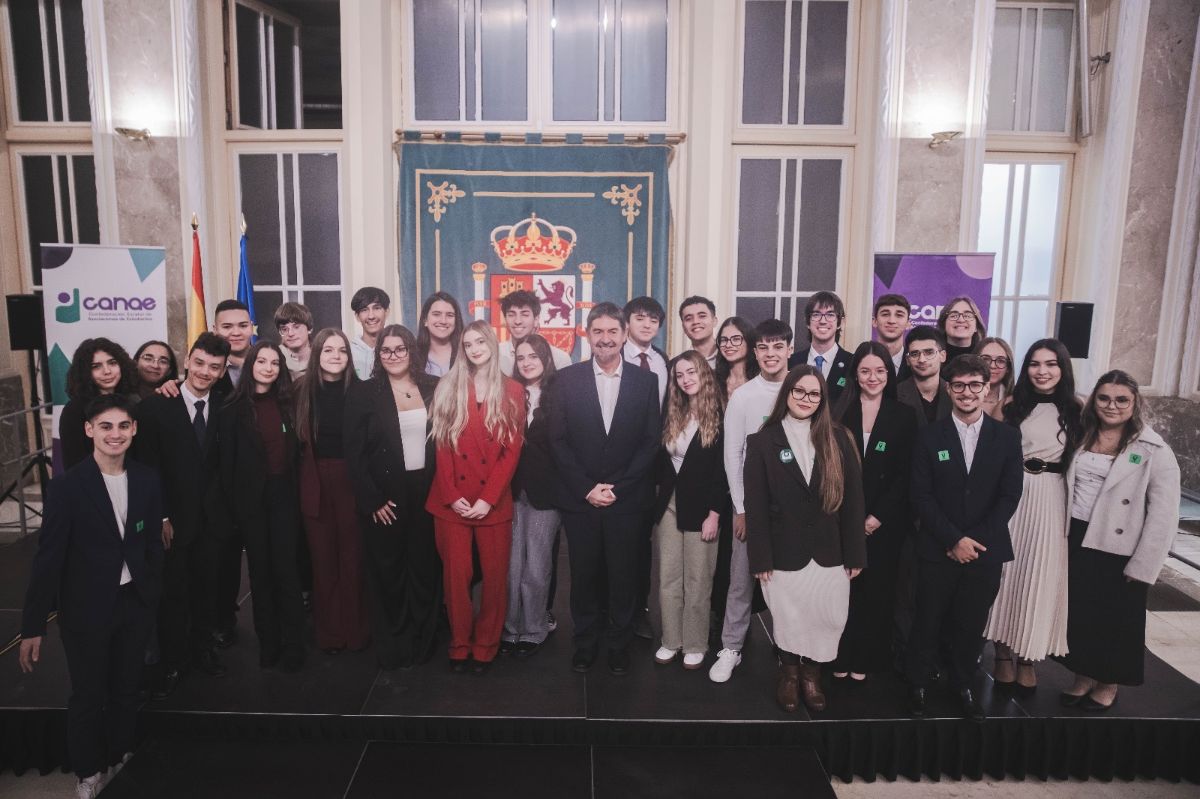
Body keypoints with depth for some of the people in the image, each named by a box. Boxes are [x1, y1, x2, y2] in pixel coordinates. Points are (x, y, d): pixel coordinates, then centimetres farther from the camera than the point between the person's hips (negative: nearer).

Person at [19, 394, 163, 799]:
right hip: (86, 609, -3)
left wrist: (154, 595, 7)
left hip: (136, 603, 3)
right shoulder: (67, 487, -15)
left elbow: (153, 544, 4)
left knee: (127, 690, 19)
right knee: (88, 695, 14)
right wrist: (33, 625, -11)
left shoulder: (147, 480, -4)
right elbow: (49, 557, -13)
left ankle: (122, 759, 41)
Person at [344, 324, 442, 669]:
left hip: (427, 494, 2)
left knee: (426, 568, 11)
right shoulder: (363, 393, -4)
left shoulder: (434, 388, 3)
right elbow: (354, 455, -6)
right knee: (387, 573, 9)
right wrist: (372, 501, -11)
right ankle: (391, 647, 25)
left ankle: (423, 641, 27)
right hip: (384, 498, -2)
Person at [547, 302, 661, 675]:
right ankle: (585, 641, 28)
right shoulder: (567, 379, 0)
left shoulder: (645, 381, 1)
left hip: (627, 499, 0)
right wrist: (588, 488, -9)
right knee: (583, 574, 10)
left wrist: (617, 488, -8)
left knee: (624, 575, 8)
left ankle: (619, 644, 27)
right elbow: (558, 441, -1)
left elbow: (651, 442, 0)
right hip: (579, 498, 0)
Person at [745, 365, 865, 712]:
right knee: (787, 619, 9)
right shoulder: (762, 440, -1)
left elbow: (852, 497, 2)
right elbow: (755, 504, -3)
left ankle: (811, 673, 30)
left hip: (829, 551, 1)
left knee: (828, 619, 5)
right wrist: (760, 558, -7)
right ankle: (789, 672, 34)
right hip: (785, 552, -1)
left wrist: (855, 553, 0)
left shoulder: (837, 438, 3)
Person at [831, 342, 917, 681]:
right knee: (844, 586, 3)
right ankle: (841, 655, 16)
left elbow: (905, 474, -2)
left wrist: (879, 515, -9)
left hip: (886, 519, 0)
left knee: (877, 589, 8)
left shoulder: (904, 415, 2)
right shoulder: (841, 411, 3)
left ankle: (867, 658, 21)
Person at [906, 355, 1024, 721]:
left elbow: (1010, 495, -1)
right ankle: (918, 683, 26)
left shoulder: (1007, 437, 2)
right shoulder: (930, 435, -2)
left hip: (986, 550, 1)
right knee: (928, 621, 8)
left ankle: (963, 685, 31)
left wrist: (977, 540, -10)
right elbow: (921, 496, -5)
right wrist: (954, 539, -13)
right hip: (938, 549, -1)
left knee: (972, 623, 11)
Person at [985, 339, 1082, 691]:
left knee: (1041, 575, 6)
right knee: (1007, 570, 5)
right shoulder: (1012, 408, 4)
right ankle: (1004, 655, 18)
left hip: (1053, 501, 0)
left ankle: (1029, 659, 21)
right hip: (1011, 496, 0)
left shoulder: (1075, 411, 4)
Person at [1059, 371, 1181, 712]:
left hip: (1118, 549, -4)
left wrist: (1142, 567, -14)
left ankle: (1108, 686, 31)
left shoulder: (1154, 451, -10)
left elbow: (1163, 516, -12)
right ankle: (1083, 677, 32)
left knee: (1116, 619, 12)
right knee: (1078, 614, 14)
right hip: (1077, 540, 4)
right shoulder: (1082, 437, 5)